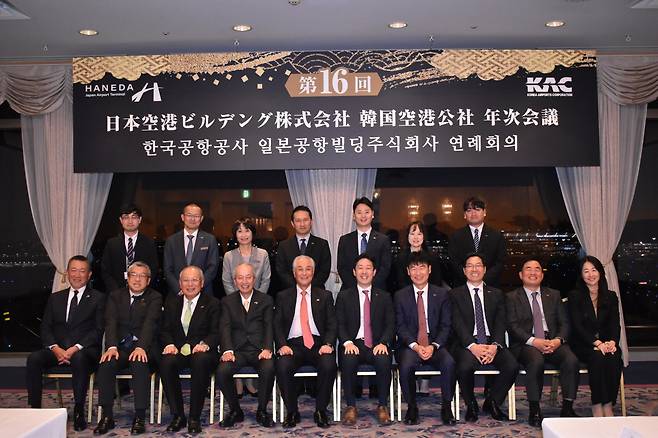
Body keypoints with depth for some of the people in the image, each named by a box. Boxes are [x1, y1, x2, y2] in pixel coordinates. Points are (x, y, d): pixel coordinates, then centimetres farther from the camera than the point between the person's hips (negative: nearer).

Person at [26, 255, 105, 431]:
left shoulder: (98, 298, 6)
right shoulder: (55, 298, 19)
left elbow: (98, 330, -3)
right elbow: (45, 328, 10)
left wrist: (76, 348, -16)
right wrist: (55, 348, -10)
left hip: (84, 350, -4)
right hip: (57, 349, 4)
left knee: (78, 358, -36)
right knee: (33, 358, -25)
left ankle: (79, 412, -27)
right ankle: (34, 408, -16)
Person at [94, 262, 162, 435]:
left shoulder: (155, 298, 5)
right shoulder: (116, 296, 14)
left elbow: (150, 324, -11)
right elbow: (111, 323, -1)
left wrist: (141, 347, -28)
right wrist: (112, 347, -19)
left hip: (144, 347, -2)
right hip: (120, 346, 3)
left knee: (140, 364, -33)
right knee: (106, 364, -27)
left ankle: (140, 417, -26)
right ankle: (107, 416, -16)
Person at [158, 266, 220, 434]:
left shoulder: (212, 303, 6)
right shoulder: (172, 301, 16)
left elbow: (215, 332, -2)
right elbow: (165, 329, 10)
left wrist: (206, 344, -23)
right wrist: (169, 344, -12)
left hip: (201, 351, -2)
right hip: (177, 350, 3)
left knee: (201, 362, -36)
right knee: (166, 362, -31)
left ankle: (195, 417, -23)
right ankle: (178, 415, -16)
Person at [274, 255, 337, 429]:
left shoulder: (325, 296, 15)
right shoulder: (283, 297, 15)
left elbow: (332, 325, 7)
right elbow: (277, 325, 7)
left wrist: (328, 344, -11)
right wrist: (282, 345, -11)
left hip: (318, 343, 0)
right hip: (293, 344, 0)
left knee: (329, 365, -30)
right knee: (282, 367, -30)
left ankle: (321, 410, -8)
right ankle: (292, 411, -7)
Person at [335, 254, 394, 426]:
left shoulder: (384, 297, 15)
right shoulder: (344, 296, 12)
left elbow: (390, 325, 6)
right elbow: (339, 324, 4)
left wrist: (383, 343, -13)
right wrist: (347, 342, -16)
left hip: (377, 345, 1)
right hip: (353, 344, 0)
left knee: (384, 361, -32)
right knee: (348, 361, -33)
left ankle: (382, 406, -12)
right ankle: (351, 407, -13)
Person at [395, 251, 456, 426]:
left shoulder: (441, 294, 7)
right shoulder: (400, 296, 6)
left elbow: (445, 326, 2)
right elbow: (401, 326, 0)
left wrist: (433, 346, -14)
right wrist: (415, 346, -16)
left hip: (435, 345, 1)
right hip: (409, 345, 0)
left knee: (449, 363, -29)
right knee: (406, 365, -31)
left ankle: (446, 407, -9)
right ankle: (411, 407, -8)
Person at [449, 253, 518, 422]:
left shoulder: (497, 294, 16)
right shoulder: (455, 294, 8)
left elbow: (500, 324, 5)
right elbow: (457, 324, -4)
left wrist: (495, 345, -14)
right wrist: (472, 346, -20)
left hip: (491, 343, 3)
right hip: (466, 344, -3)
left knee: (512, 366, -25)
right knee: (465, 367, -33)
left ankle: (492, 403, 3)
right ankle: (471, 406, -1)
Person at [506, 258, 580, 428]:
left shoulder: (554, 295, 19)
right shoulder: (512, 297, 8)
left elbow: (564, 323, 12)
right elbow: (512, 326, -3)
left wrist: (558, 340, -9)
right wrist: (534, 341, -17)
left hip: (553, 341, 3)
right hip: (526, 344, -3)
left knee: (571, 360, -26)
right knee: (536, 361, -34)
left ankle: (567, 407, -13)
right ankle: (534, 411, -21)